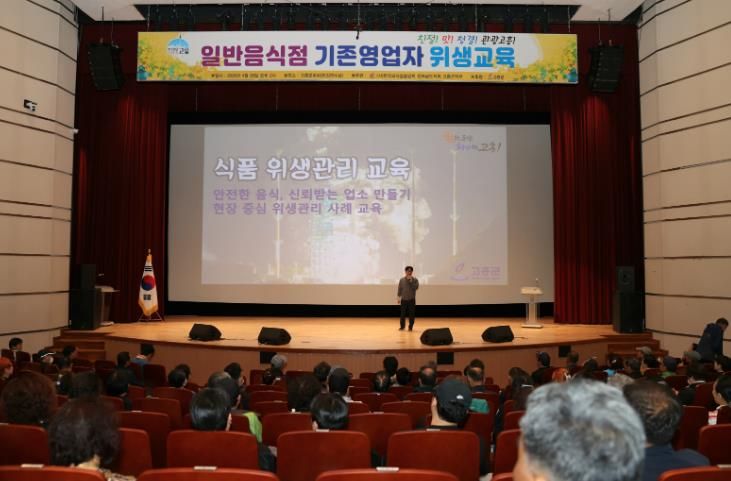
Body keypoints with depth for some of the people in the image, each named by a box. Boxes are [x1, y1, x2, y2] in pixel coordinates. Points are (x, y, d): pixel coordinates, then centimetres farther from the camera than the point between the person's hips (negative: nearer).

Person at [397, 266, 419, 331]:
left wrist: (411, 281, -21)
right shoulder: (402, 280, 1)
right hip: (404, 299, 1)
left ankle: (410, 327, 11)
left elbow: (416, 287, -18)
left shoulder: (415, 280, -3)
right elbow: (399, 289, 5)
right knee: (403, 314, 3)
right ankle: (402, 326, 16)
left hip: (412, 300, -1)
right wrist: (398, 298, 5)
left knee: (411, 314, 0)